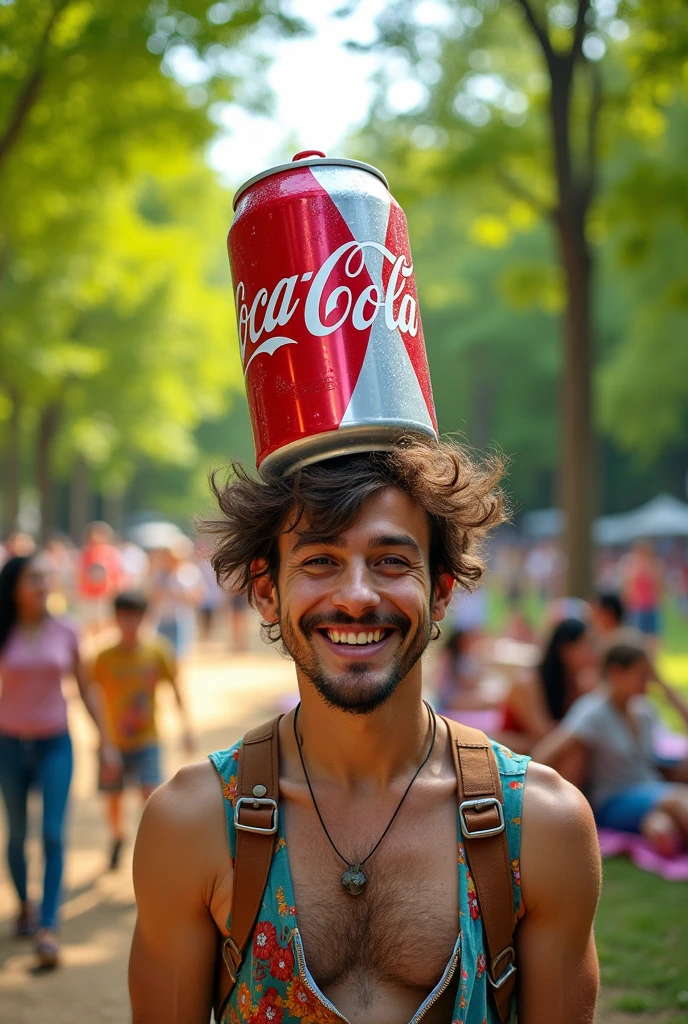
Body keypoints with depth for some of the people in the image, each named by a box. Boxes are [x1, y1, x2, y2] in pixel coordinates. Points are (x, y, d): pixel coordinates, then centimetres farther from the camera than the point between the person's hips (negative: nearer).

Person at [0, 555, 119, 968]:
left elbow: (86, 689, 7)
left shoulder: (65, 632, -2)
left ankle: (48, 929, -11)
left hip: (55, 744, 0)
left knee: (53, 835, -10)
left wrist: (106, 742, 5)